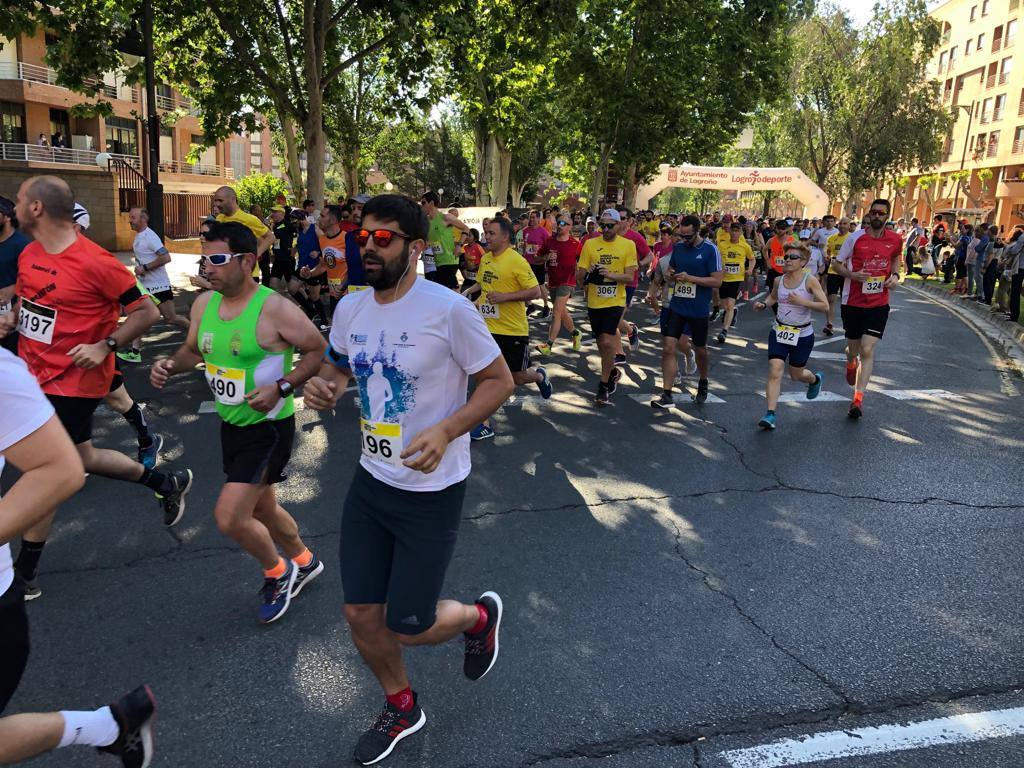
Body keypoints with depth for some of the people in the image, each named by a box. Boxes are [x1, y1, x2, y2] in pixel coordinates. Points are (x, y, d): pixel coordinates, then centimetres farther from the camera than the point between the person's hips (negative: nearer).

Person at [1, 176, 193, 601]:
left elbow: (146, 312, -15)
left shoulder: (94, 262, -21)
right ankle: (168, 482, 38)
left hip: (72, 382, -8)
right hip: (34, 374, 8)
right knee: (81, 458, 19)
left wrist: (105, 345, -22)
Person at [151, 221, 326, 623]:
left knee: (229, 517, -12)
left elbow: (320, 351, -15)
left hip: (269, 427, -8)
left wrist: (282, 387, -25)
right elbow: (193, 349, 16)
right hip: (232, 424, 8)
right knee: (262, 508, 22)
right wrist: (170, 365, -4)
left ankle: (277, 572, 17)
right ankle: (303, 563, 47)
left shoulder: (275, 309, -21)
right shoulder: (204, 303, 1)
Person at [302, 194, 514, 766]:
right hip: (371, 481, 6)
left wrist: (445, 431, -26)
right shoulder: (351, 308, 0)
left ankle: (480, 617, 37)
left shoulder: (448, 309, -19)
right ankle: (402, 708, 41)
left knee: (406, 627, 2)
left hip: (432, 491, -6)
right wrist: (326, 387, -7)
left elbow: (500, 381, -13)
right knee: (361, 616, 12)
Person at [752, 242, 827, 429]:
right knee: (774, 372, -12)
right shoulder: (779, 281, 1)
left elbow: (825, 307, -14)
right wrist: (763, 304, 2)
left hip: (802, 335, -3)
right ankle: (770, 414, -13)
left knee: (796, 375, 14)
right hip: (779, 331, 3)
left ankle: (815, 379, 50)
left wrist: (802, 302, -26)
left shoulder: (810, 280, -11)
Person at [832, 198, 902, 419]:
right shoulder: (856, 238, -6)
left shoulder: (895, 240, 1)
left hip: (878, 303, 1)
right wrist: (852, 274, -20)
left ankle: (858, 398, -8)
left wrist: (895, 275, 1)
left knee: (868, 350, -10)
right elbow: (837, 264, 0)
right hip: (853, 302, 0)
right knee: (854, 349, 12)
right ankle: (851, 363, 51)